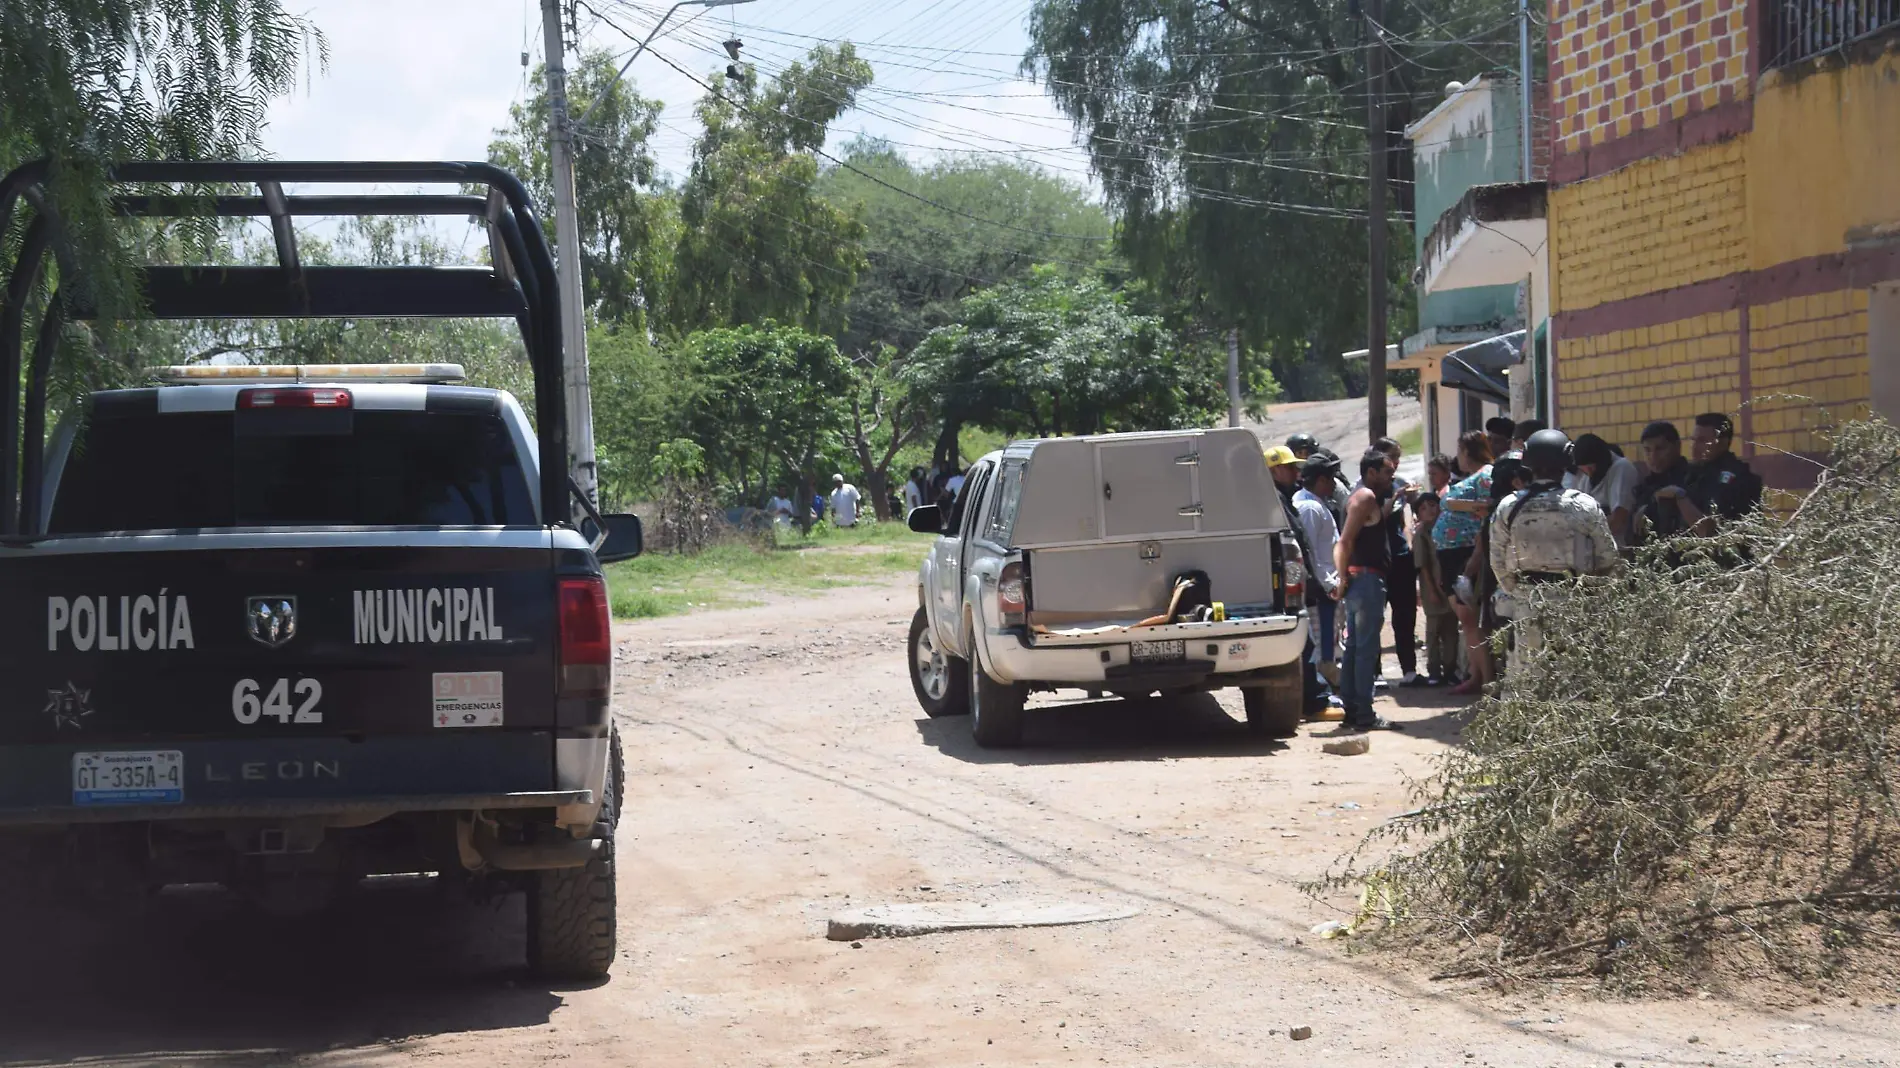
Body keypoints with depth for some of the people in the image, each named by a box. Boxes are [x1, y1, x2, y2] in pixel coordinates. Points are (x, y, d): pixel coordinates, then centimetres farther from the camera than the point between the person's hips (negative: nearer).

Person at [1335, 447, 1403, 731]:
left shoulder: (1365, 498, 20)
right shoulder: (1366, 497, -11)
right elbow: (1346, 541, -19)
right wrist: (1344, 578, -18)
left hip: (1358, 580, 10)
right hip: (1368, 578, -10)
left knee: (1354, 648, 11)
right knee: (1367, 649, -9)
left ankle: (1351, 710, 14)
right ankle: (1364, 715, -9)